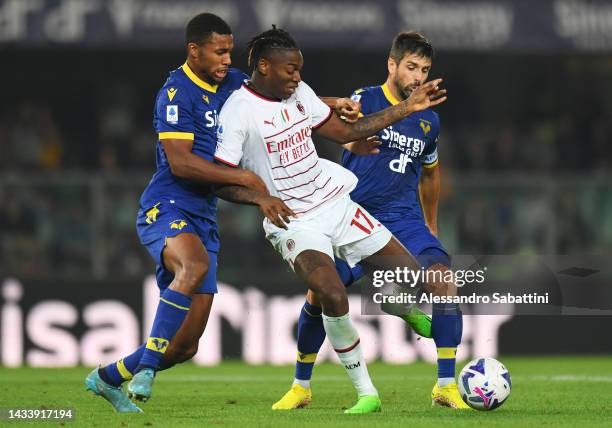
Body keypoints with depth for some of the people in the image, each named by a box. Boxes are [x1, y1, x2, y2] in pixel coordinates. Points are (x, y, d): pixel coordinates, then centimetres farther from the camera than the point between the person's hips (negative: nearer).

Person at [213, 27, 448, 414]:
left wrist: (407, 109, 12)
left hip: (336, 204, 6)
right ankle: (366, 394, -13)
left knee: (411, 273, 1)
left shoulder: (299, 92, 6)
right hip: (293, 223, -6)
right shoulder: (238, 112, -15)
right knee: (333, 297, -29)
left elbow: (343, 132, 15)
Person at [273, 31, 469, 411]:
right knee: (319, 292, -9)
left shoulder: (429, 120, 9)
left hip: (405, 220, 2)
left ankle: (447, 386, -16)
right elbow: (351, 139, -27)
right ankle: (301, 386, 15)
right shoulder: (365, 100, -5)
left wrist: (431, 226, 30)